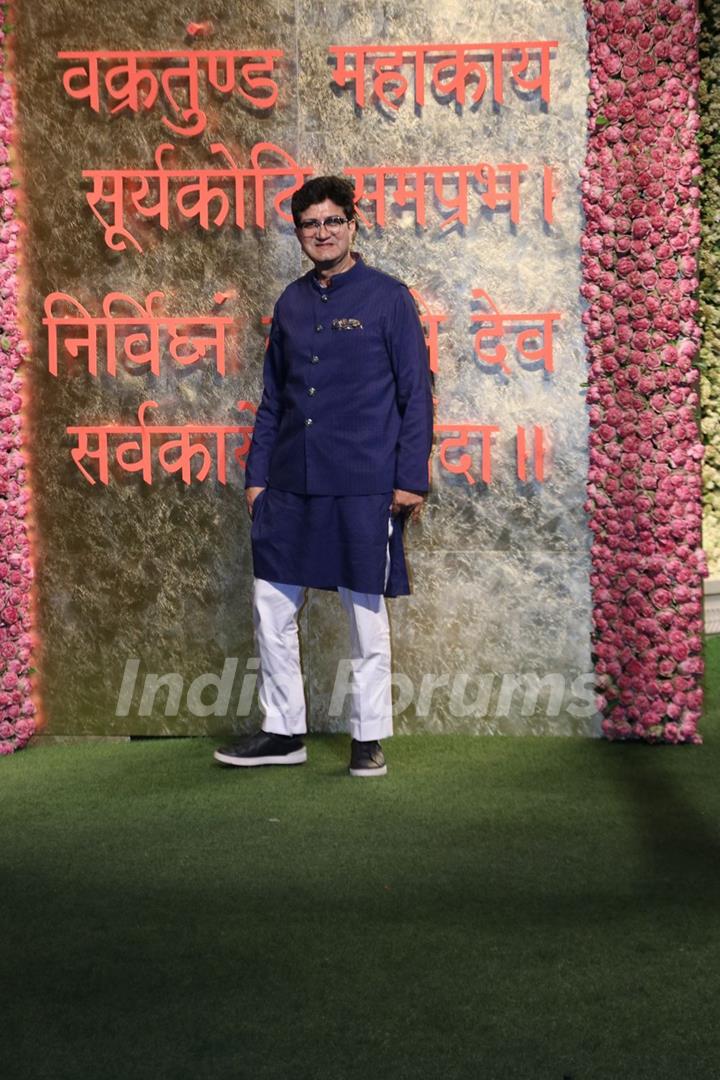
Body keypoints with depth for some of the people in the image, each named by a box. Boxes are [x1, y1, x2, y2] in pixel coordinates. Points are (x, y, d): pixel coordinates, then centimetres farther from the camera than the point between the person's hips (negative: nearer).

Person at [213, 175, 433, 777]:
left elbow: (417, 394, -4)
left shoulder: (388, 298, -3)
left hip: (363, 489, -5)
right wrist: (257, 474, 10)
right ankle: (283, 732, 20)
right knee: (272, 608, 7)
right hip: (289, 485, 5)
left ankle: (370, 738, 18)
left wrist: (412, 479, -9)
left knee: (367, 615, 6)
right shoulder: (291, 304, 11)